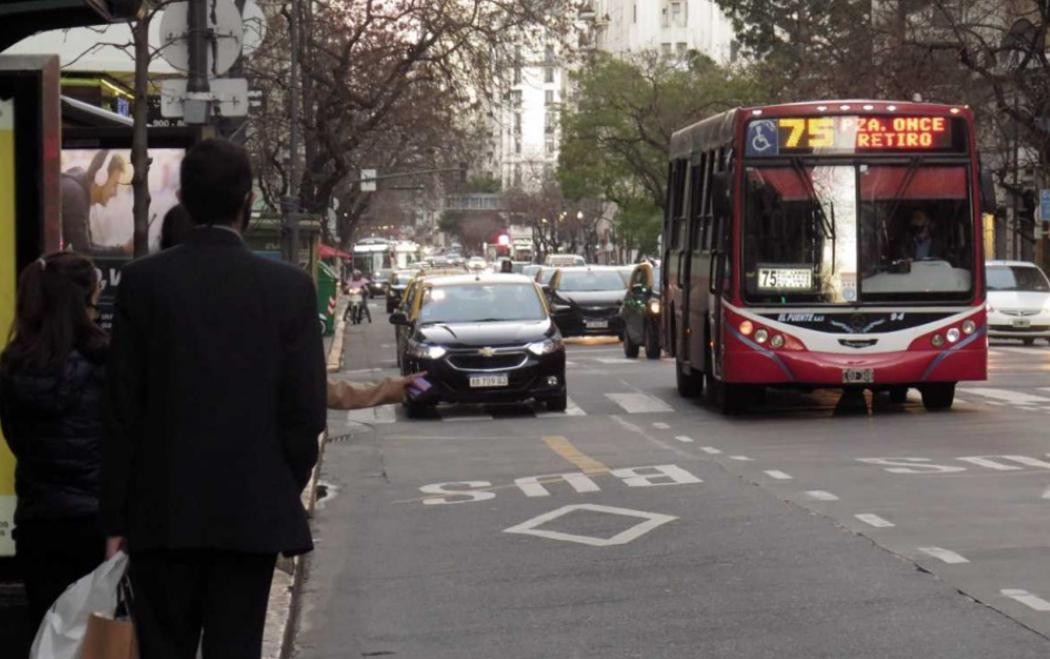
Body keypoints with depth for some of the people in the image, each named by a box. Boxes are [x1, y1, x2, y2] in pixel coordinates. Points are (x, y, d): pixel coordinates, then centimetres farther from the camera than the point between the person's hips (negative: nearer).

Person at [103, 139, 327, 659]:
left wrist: (116, 519, 2)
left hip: (164, 512, 0)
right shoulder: (290, 288, -4)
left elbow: (123, 412, -3)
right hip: (254, 511, 0)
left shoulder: (143, 281, -5)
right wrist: (288, 495, 11)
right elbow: (306, 412, -3)